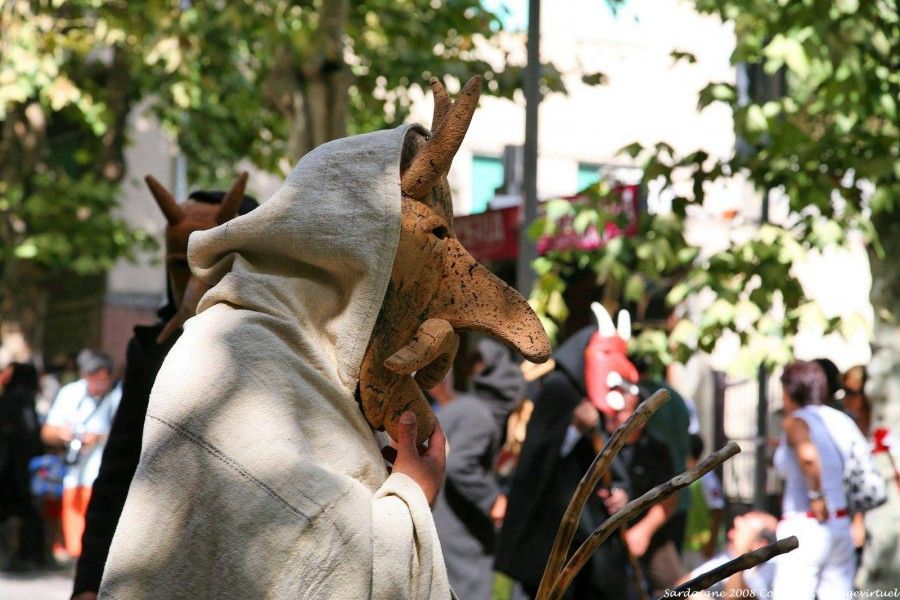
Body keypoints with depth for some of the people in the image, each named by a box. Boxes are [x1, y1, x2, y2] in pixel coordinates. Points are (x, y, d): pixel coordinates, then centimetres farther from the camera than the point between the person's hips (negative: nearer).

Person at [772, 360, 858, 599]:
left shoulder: (795, 421, -6)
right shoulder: (843, 420, 13)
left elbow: (807, 455, -27)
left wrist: (816, 496, -18)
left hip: (805, 527, -7)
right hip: (844, 528, 7)